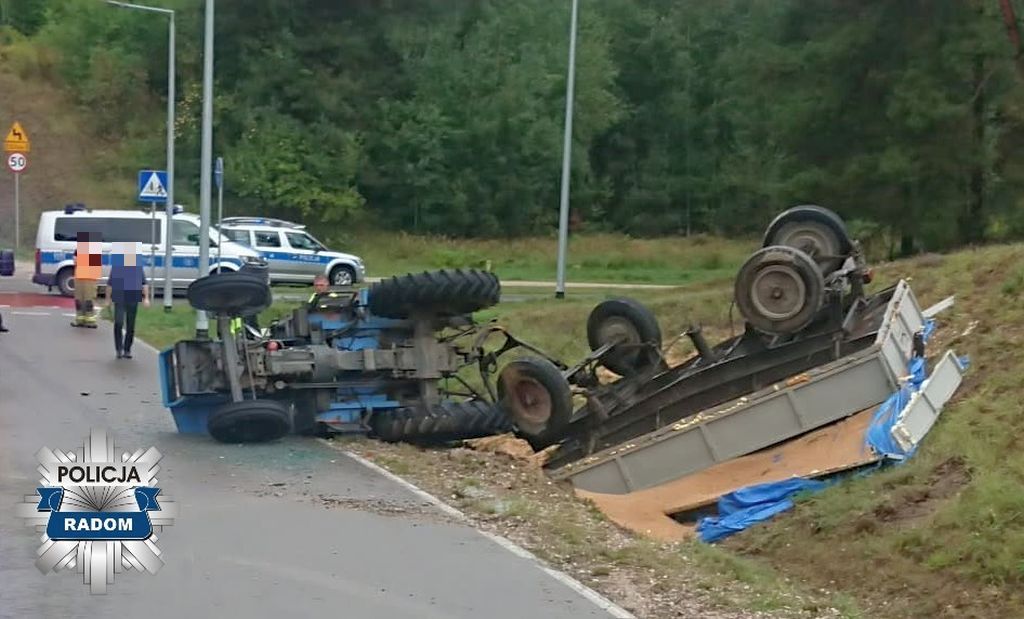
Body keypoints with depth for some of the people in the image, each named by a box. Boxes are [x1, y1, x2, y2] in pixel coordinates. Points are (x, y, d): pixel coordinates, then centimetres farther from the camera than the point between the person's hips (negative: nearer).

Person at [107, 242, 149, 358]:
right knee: (118, 323, -16)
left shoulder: (138, 266, 6)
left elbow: (144, 283, 5)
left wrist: (146, 298, -6)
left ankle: (127, 350, 17)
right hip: (119, 300, -1)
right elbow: (110, 283, 9)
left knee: (130, 327, 5)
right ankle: (118, 349, -9)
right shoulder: (116, 265, 4)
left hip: (133, 300, 1)